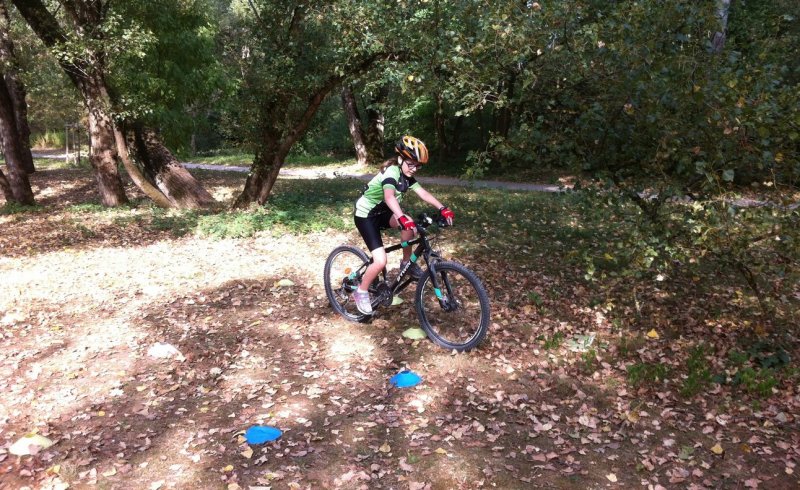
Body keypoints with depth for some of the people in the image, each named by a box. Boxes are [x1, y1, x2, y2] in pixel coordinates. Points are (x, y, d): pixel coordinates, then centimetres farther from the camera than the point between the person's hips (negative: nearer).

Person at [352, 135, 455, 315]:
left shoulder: (407, 176, -2)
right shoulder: (392, 171, -27)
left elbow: (423, 194, -10)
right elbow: (389, 197, -45)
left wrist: (443, 209, -24)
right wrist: (403, 219, -61)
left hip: (381, 213, 7)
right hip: (365, 215, -7)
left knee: (409, 224, -22)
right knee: (381, 261, -18)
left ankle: (407, 262, 0)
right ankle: (361, 292, 5)